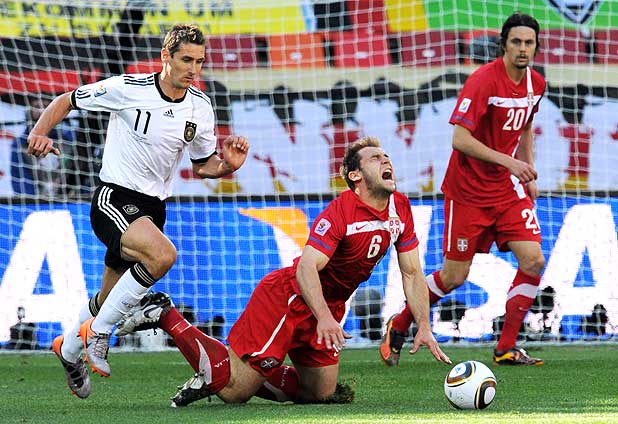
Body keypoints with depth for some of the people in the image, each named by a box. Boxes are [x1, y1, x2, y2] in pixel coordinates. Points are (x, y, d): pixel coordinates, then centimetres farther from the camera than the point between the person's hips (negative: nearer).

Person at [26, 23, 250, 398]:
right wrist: (39, 133, -17)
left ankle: (70, 348, 45)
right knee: (163, 254, -34)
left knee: (109, 303, 14)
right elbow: (66, 101, 0)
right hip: (114, 201, -6)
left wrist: (228, 165, -7)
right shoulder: (128, 89, -12)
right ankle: (97, 331, -19)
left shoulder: (200, 107, 4)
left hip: (152, 209, 6)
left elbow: (203, 166, 15)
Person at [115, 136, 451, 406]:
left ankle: (217, 376, 20)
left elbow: (412, 273, 6)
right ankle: (166, 317, 5)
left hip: (327, 307, 9)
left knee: (323, 394, 9)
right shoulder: (340, 211, -23)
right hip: (287, 296, -9)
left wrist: (424, 327, -3)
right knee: (234, 392, -11)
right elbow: (306, 267, -32)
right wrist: (324, 318, -45)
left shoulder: (400, 208, 0)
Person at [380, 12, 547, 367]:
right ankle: (399, 326, 23)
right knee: (454, 276, -1)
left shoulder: (536, 84, 3)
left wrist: (529, 172, 13)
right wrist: (508, 161, -27)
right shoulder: (484, 80, -20)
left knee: (533, 261, -9)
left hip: (508, 189, 6)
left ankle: (506, 349, 1)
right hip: (468, 190, -6)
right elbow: (459, 139, -23)